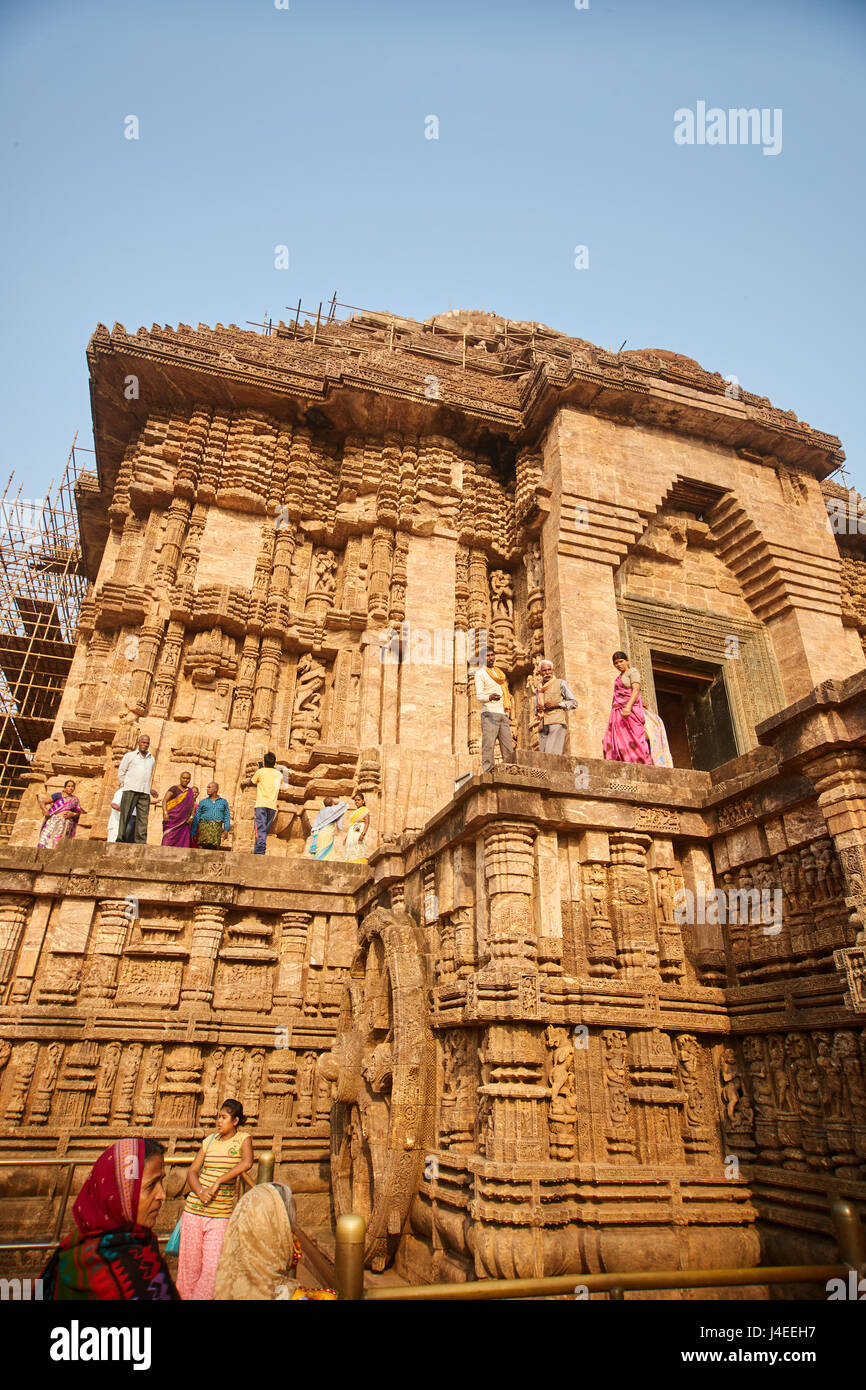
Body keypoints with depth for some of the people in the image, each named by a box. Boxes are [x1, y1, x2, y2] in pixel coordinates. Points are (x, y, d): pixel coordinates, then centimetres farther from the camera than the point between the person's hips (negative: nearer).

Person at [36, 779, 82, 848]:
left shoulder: (75, 799, 14)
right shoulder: (58, 795, 6)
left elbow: (78, 812, 17)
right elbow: (42, 802, 4)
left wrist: (72, 814, -4)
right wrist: (45, 811, -12)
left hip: (66, 823, 1)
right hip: (53, 821, -1)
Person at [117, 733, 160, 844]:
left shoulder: (152, 759, 21)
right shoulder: (129, 755, 11)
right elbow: (120, 773, 11)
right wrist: (126, 785, 8)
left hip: (145, 793, 3)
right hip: (130, 790, -3)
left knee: (143, 820, -5)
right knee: (125, 818, -7)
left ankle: (141, 843, -9)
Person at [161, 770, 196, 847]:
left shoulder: (190, 791, 17)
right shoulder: (174, 788, 4)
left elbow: (193, 805, 16)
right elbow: (164, 800, -4)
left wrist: (191, 817, 0)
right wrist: (165, 813, -19)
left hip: (184, 822, 4)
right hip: (172, 818, -4)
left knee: (182, 841, -5)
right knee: (169, 839, -14)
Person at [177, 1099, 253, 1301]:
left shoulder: (243, 1138, -2)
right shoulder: (210, 1140, 8)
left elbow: (247, 1162, -20)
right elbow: (192, 1172, 8)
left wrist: (217, 1183, -22)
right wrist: (200, 1192, -11)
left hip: (220, 1215, -3)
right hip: (194, 1209, 3)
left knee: (212, 1267, -5)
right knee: (190, 1262, 7)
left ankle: (202, 1296, 14)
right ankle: (184, 1295, 27)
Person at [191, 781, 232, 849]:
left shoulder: (223, 802, 17)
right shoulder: (203, 802, 16)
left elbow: (227, 817, 10)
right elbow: (196, 818, 13)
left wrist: (226, 830, -3)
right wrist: (193, 832, 6)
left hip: (217, 828, 0)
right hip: (204, 826, 0)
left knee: (214, 849, -11)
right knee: (202, 847, -17)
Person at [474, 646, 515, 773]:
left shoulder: (500, 673, 25)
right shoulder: (480, 673, 5)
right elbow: (479, 696, -6)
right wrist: (490, 697, -25)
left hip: (503, 714, 6)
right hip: (489, 713, -6)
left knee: (509, 748, -1)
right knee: (488, 745, -13)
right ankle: (487, 771, -14)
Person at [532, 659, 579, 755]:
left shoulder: (560, 684, 10)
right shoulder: (539, 688, 24)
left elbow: (574, 703, 4)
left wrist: (556, 704, -8)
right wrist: (537, 709, 6)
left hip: (557, 722, -5)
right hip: (543, 726, 5)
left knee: (552, 754, -20)